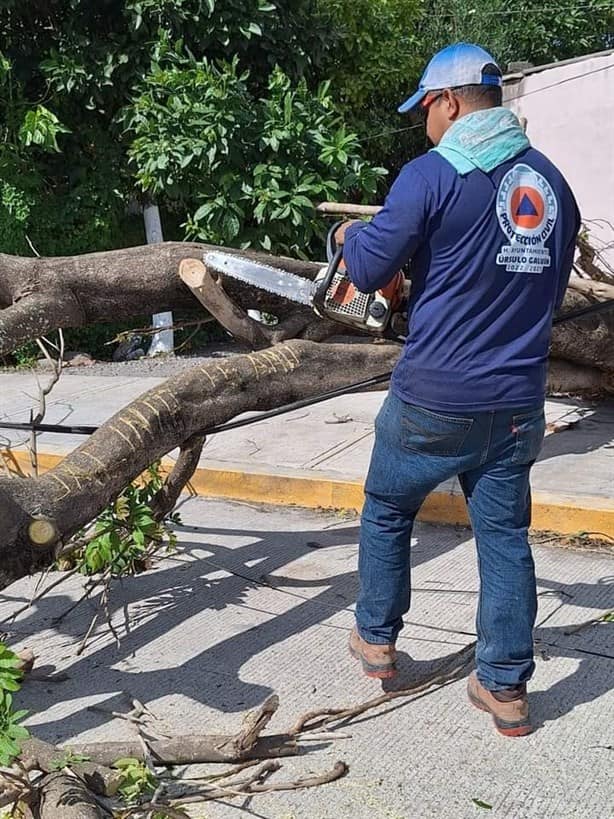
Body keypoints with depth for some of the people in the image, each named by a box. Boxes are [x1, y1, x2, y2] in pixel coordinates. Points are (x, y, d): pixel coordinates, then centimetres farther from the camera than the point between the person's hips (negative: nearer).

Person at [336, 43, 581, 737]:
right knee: (505, 536, 11)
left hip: (435, 399, -4)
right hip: (517, 404, 5)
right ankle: (506, 687, 17)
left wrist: (351, 235, 12)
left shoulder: (433, 174, -12)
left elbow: (369, 271, -8)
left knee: (387, 513, 18)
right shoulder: (551, 182, 7)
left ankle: (376, 639, 31)